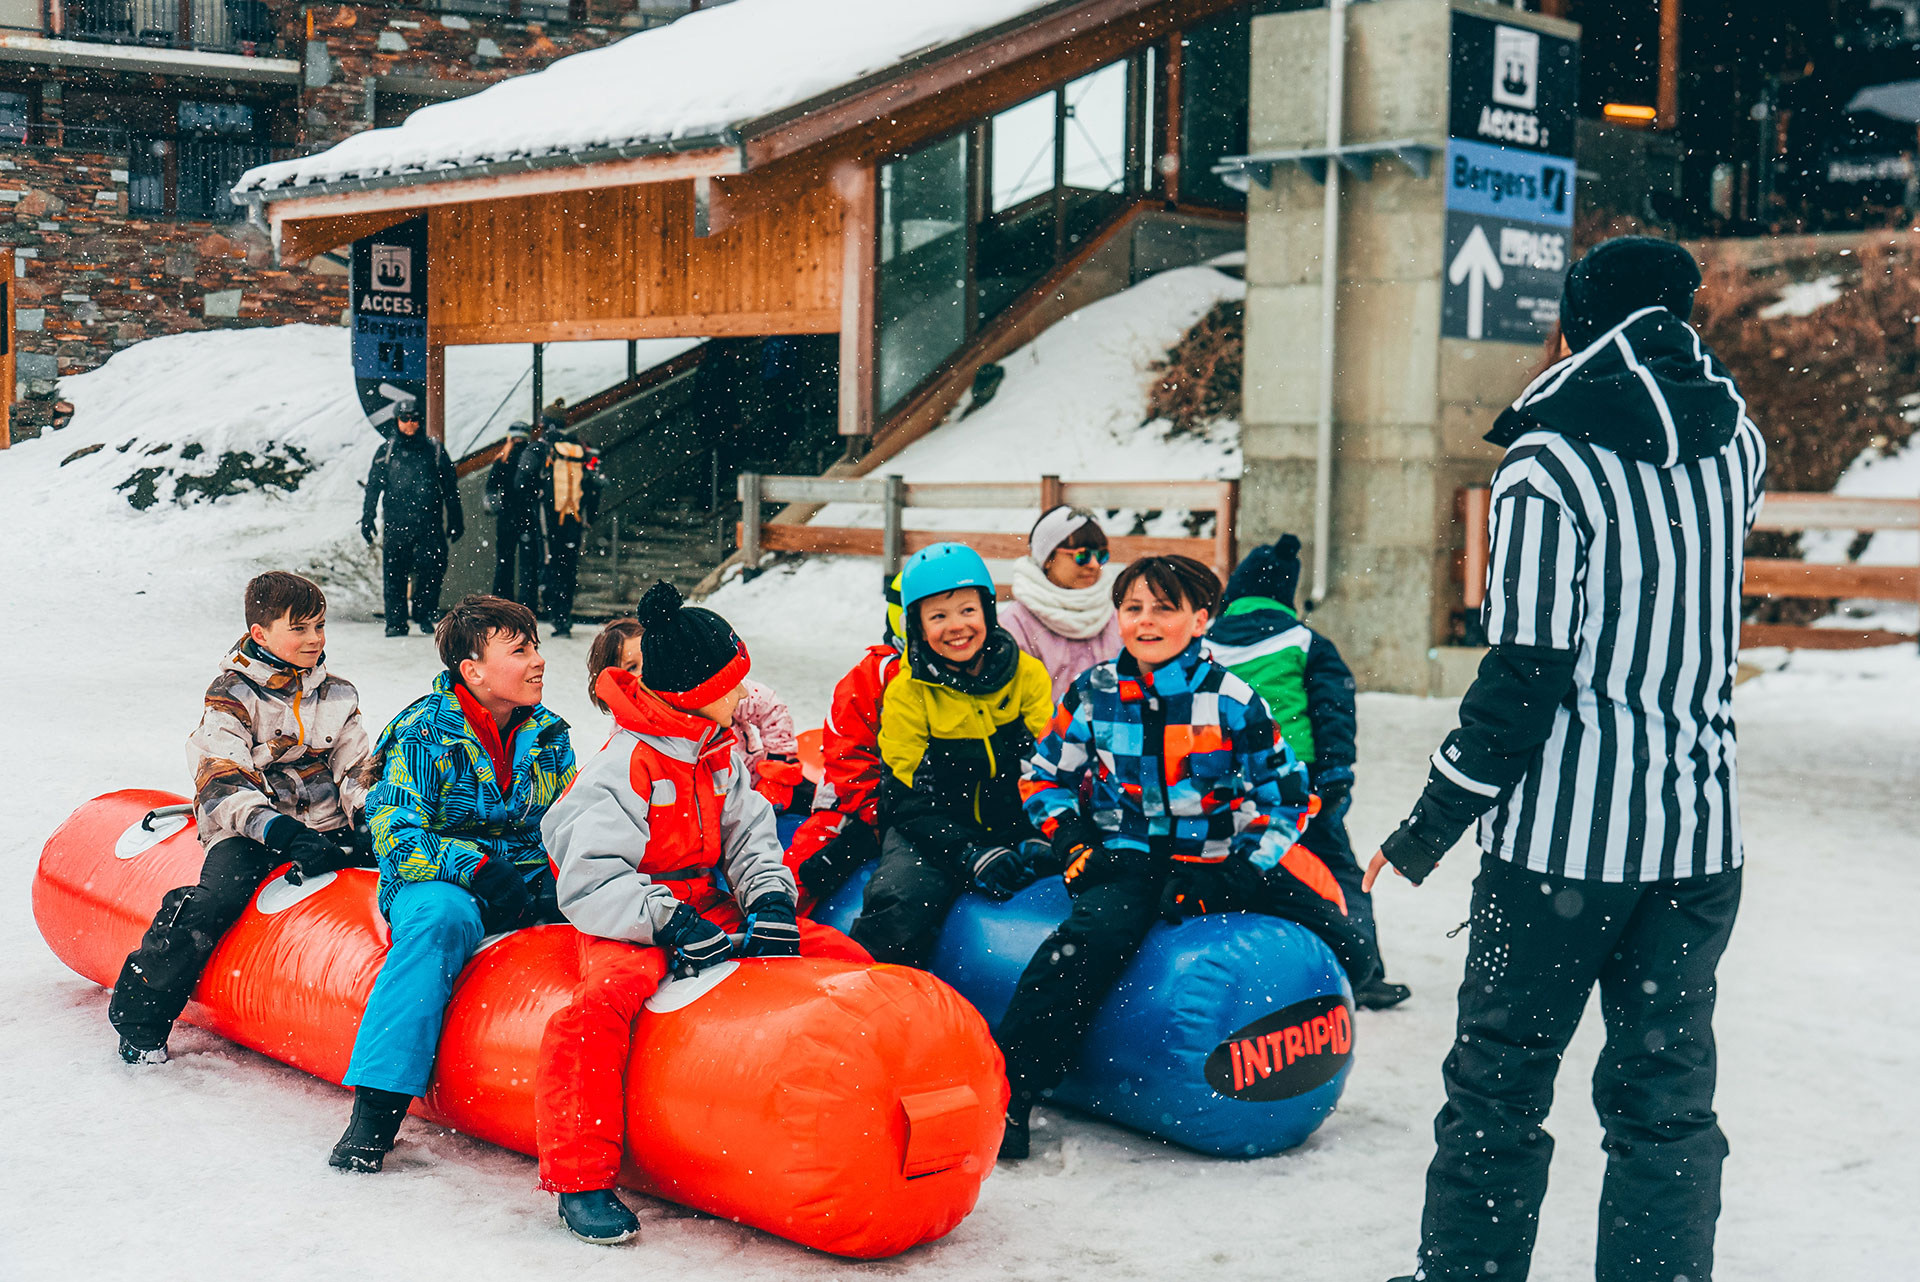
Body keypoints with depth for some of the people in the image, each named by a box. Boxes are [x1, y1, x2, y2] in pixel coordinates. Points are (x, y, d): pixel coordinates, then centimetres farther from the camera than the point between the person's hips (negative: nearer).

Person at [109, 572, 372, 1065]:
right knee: (220, 895, -30)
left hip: (327, 827, 4)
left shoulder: (337, 696, 13)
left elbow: (356, 773, 14)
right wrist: (282, 833, -27)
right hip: (248, 833, -4)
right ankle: (140, 1015, -17)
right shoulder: (231, 697, -2)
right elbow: (223, 787, -12)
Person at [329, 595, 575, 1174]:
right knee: (442, 917, -40)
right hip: (435, 886, -5)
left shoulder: (547, 736, 8)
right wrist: (475, 868, -29)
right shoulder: (424, 735, -9)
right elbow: (394, 834, -15)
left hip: (527, 884, 5)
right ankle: (377, 1108, -39)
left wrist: (564, 879, -10)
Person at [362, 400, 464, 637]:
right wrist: (367, 519, 5)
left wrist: (456, 521, 11)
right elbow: (373, 488, 12)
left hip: (429, 525, 0)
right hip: (396, 524, 0)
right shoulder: (386, 451, 10)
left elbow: (450, 487, 13)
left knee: (433, 570, -5)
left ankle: (425, 615, 12)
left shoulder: (435, 449, 10)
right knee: (394, 574, -2)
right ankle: (396, 622, 6)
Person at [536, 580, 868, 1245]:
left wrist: (771, 898, -11)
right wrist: (669, 923, -31)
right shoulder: (623, 768, -16)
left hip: (709, 910, 7)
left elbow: (749, 837, 11)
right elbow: (589, 879, -22)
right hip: (627, 924, -7)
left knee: (841, 956, -4)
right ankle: (580, 1178, -30)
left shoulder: (723, 754, 10)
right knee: (601, 1005, -39)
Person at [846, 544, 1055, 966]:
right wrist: (971, 854, -21)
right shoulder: (906, 692, -3)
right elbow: (910, 797, -7)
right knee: (899, 899, -30)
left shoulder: (1027, 675, 1)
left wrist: (1036, 839, -18)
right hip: (934, 830, -2)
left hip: (1014, 825, 2)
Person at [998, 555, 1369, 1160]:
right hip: (1127, 858, -1)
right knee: (1094, 937, -35)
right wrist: (1069, 838, -2)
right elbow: (1045, 776, 16)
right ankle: (1006, 1092, -35)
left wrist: (1240, 874, -7)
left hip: (1221, 859, 1)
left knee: (1343, 952, -11)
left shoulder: (1232, 700, -1)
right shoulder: (1092, 694, 4)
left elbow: (1286, 794, 5)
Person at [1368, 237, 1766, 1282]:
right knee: (1668, 1090, 12)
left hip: (1565, 831, -5)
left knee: (1501, 1078, 10)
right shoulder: (1735, 439, 4)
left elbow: (1526, 675, -16)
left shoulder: (1548, 463, -12)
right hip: (1704, 824, 5)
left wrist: (1431, 824, -7)